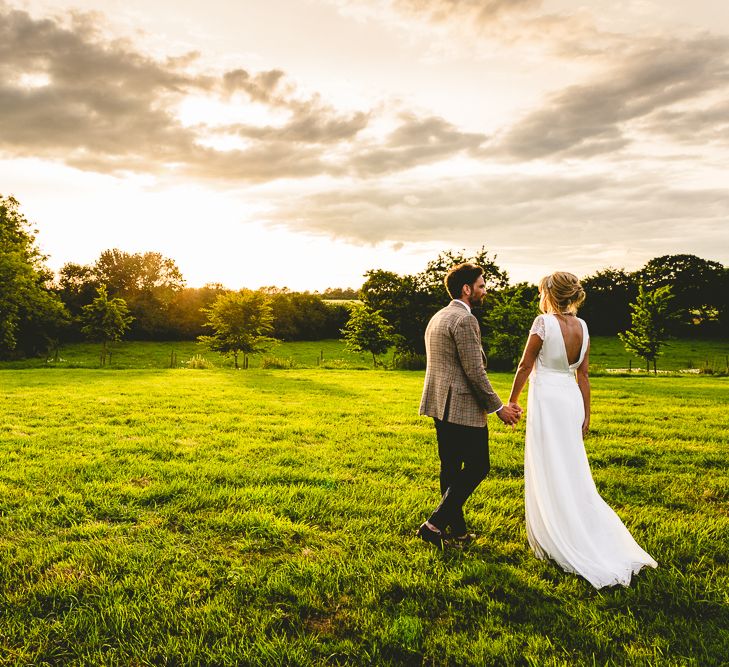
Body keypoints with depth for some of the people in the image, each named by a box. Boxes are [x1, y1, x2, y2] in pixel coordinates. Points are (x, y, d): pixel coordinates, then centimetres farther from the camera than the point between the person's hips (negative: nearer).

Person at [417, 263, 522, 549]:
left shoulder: (437, 318, 15)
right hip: (462, 407, -10)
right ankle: (434, 524, -2)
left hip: (439, 404, 10)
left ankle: (456, 529, 25)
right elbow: (475, 372, -19)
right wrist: (498, 407, -10)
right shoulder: (465, 320, -16)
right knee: (477, 466, 0)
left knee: (451, 468, 15)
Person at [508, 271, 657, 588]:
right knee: (574, 473, 15)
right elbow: (583, 375, 9)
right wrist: (586, 414, 14)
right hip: (572, 398, 7)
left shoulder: (544, 322, -13)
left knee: (548, 474, 4)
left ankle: (556, 544, 14)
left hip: (546, 399, -7)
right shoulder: (582, 326, 7)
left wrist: (512, 400, 4)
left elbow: (525, 366, -8)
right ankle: (609, 546, 20)